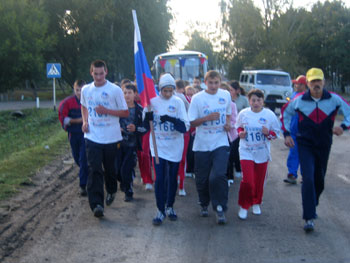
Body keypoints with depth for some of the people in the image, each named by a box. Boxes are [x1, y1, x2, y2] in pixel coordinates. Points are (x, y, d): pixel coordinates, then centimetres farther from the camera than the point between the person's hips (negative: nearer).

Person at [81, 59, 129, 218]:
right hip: (92, 138, 1)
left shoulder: (115, 90, -8)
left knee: (110, 169, 14)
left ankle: (111, 191, 42)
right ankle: (96, 204, -13)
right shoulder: (86, 90, 4)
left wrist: (106, 111, -18)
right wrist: (85, 121, 5)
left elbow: (125, 113, -5)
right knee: (94, 170, -9)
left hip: (111, 138, -1)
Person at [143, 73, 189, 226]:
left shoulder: (178, 102, -4)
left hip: (175, 147, 1)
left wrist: (171, 119, -27)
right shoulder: (152, 102, -2)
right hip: (158, 147, 0)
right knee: (159, 179, -6)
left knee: (172, 178, 11)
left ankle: (170, 207, 27)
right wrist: (148, 117, -20)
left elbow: (185, 127, -11)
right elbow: (146, 127, 1)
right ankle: (160, 211, 4)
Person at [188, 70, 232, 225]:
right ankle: (204, 205, 32)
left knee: (218, 176, -17)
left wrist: (228, 124, 1)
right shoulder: (197, 98, -5)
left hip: (220, 144, 0)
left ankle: (220, 209, -5)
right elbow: (192, 122, -6)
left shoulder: (226, 95, 5)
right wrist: (207, 118, -21)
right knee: (202, 179, 8)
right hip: (202, 145, 0)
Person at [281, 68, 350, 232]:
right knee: (308, 179, -16)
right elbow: (285, 113, 11)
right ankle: (309, 218, -16)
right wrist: (286, 134, 4)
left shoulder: (334, 99, -8)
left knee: (319, 180, 14)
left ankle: (312, 206, 41)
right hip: (305, 145, -2)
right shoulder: (299, 100, -6)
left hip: (324, 145, 2)